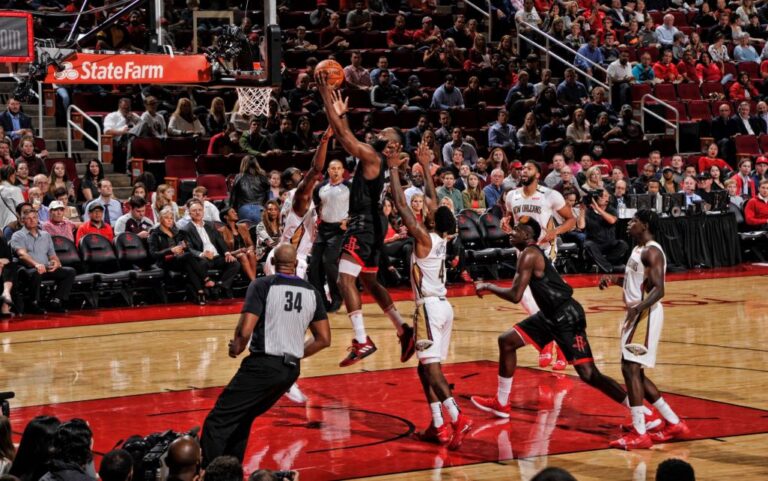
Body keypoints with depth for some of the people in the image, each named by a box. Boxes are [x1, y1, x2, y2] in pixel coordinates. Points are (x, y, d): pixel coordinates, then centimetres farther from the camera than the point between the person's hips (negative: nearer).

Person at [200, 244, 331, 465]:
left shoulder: (262, 285, -9)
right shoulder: (311, 292, 7)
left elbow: (245, 331, -17)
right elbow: (323, 339, 9)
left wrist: (236, 348, 4)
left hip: (263, 365, -6)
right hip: (291, 370, 6)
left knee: (218, 422, 0)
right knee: (242, 420, 24)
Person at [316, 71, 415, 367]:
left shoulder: (372, 157, -13)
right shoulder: (370, 158, 13)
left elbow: (343, 134, -19)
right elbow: (344, 137, 25)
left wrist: (326, 98, -17)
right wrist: (341, 112, 20)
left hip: (364, 226, -11)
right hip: (368, 224, 11)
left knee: (345, 279, -18)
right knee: (369, 282, 20)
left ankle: (363, 341, -24)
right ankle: (404, 331, 23)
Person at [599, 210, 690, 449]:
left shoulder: (652, 252, -15)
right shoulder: (639, 249, 15)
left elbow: (658, 290, -23)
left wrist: (638, 307, -38)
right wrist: (613, 279, 14)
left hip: (646, 314, -11)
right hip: (637, 314, 11)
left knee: (631, 368, -15)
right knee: (635, 372, 13)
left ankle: (639, 434, -15)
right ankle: (674, 423, 20)